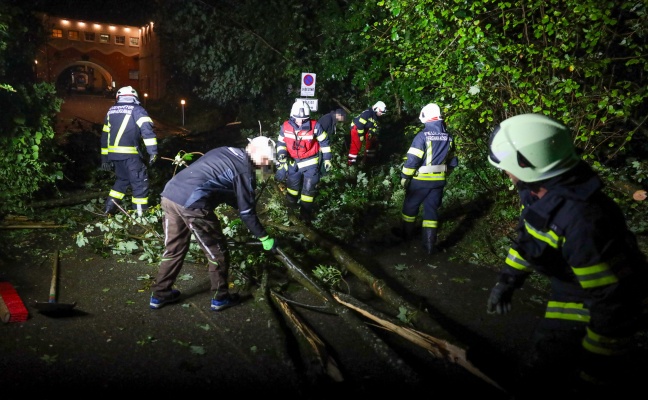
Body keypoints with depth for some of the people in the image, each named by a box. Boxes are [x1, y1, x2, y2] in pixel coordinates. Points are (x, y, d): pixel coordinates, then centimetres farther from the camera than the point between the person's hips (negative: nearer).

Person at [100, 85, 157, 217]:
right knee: (140, 183, 2)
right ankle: (140, 214, 2)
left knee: (122, 179, 25)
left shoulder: (111, 111, 18)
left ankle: (109, 208, 24)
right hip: (129, 154, -6)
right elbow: (147, 129, -17)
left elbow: (105, 135, 20)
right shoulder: (137, 110, 0)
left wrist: (105, 158, 24)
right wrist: (153, 151, -22)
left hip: (114, 153, 7)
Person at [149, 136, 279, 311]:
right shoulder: (245, 170, -1)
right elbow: (247, 212, 2)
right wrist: (264, 237, 12)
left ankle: (159, 294, 36)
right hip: (192, 204, -8)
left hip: (169, 194, 8)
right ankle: (220, 298, 25)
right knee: (218, 252, 11)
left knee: (174, 249, 24)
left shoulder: (224, 152, 22)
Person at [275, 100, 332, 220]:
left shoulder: (315, 126, -19)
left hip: (310, 161, -2)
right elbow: (281, 143, 1)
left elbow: (324, 142, -7)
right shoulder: (285, 126, -13)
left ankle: (306, 210, 17)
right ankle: (291, 203, 46)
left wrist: (327, 159, -3)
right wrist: (281, 156, -16)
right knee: (293, 182, 19)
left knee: (309, 187, -1)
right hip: (293, 161, 3)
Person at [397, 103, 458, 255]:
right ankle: (429, 244, 8)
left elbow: (412, 160, -19)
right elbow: (452, 161, 11)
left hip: (420, 180, -4)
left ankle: (406, 234, 33)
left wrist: (404, 177, -8)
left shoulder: (422, 136, -17)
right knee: (431, 209, 10)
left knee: (410, 206, 16)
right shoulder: (448, 137, 2)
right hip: (438, 180, 5)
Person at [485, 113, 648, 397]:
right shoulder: (540, 190, -11)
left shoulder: (582, 221, -40)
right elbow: (527, 237, 9)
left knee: (539, 378, 3)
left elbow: (614, 303, -32)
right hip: (571, 287, 9)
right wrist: (506, 281, 11)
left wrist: (594, 373, -22)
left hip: (598, 305, -8)